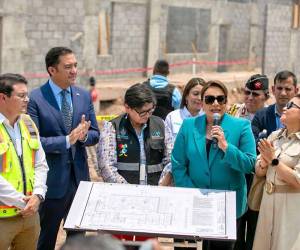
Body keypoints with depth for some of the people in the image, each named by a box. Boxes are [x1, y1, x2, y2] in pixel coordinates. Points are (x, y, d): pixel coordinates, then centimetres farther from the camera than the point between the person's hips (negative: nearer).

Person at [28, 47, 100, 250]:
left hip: (79, 177, 5)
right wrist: (67, 140, -25)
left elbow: (95, 134, 9)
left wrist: (84, 135, -14)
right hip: (52, 180, -5)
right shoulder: (36, 98, -11)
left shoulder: (84, 96, 5)